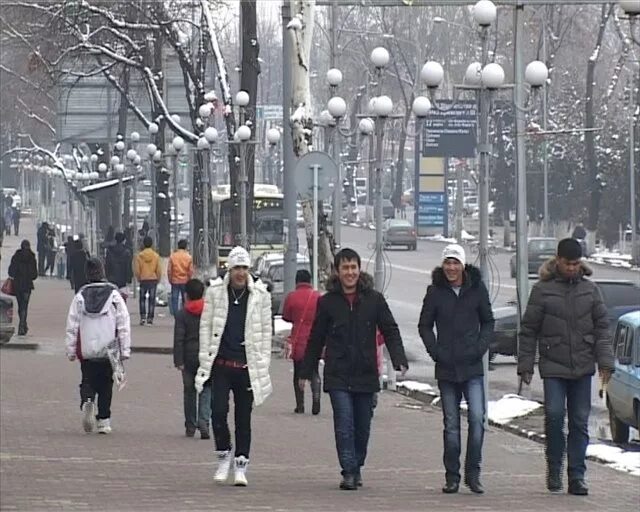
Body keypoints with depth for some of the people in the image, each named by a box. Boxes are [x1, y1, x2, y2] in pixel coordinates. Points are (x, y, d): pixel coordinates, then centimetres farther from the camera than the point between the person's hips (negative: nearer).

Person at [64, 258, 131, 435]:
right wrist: (125, 350, 0)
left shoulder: (80, 296, -1)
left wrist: (71, 351, 8)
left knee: (87, 382, 10)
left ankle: (87, 401, -20)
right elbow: (123, 324, -5)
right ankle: (103, 421, 9)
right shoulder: (114, 295, -4)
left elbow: (72, 326, 1)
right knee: (105, 385, 9)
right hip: (109, 351, 0)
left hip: (86, 352, 0)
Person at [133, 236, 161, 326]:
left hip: (143, 280, 0)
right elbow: (159, 270, -4)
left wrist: (139, 278, 12)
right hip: (153, 280, 0)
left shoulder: (139, 256, -5)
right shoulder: (156, 256, -5)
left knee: (142, 299, 14)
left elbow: (136, 270, -5)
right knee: (152, 300, 5)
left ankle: (143, 317, 4)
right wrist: (157, 279, 12)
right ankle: (150, 319, 4)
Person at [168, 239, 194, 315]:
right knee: (185, 299, 9)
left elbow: (169, 270, -5)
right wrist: (188, 279, 11)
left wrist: (170, 280, 7)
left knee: (175, 298, 5)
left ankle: (175, 313, 3)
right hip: (185, 281, 0)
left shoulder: (172, 256, -5)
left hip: (175, 281, 0)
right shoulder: (188, 257, -5)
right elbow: (191, 271, -4)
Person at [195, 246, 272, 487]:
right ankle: (223, 455, 10)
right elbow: (206, 327, 6)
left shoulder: (260, 295, 3)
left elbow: (266, 331, 7)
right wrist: (205, 362, 2)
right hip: (221, 362, 0)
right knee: (219, 410, -11)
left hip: (247, 365, 0)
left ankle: (241, 465, 12)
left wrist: (263, 366, 3)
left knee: (244, 417, 4)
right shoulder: (215, 292, 2)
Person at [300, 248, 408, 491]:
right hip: (338, 375, -1)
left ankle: (357, 467, 26)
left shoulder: (374, 299, 2)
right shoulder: (327, 302, 3)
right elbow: (316, 340, 11)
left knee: (362, 426, 9)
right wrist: (306, 372, 14)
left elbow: (390, 331, 4)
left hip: (366, 373, 1)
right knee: (344, 424, -11)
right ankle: (349, 472, -10)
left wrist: (399, 360, -11)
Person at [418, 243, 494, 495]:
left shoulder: (477, 289, 3)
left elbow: (488, 322, 12)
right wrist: (435, 350, -4)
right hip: (446, 368, 1)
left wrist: (480, 347, -3)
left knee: (477, 418, -13)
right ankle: (452, 476, 12)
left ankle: (473, 473, -4)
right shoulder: (435, 292, 2)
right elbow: (424, 326, 10)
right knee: (451, 424, 6)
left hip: (472, 367, -1)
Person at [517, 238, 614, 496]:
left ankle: (576, 476, 8)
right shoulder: (542, 290, -1)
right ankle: (554, 468, 4)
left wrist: (605, 362, -1)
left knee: (580, 422, 3)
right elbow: (528, 331, 3)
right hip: (553, 368, -2)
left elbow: (602, 327, 8)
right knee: (554, 414, -15)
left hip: (583, 368, 2)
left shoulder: (589, 289, 6)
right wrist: (525, 366, 0)